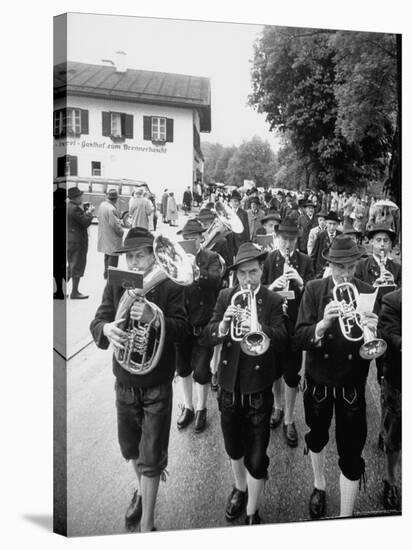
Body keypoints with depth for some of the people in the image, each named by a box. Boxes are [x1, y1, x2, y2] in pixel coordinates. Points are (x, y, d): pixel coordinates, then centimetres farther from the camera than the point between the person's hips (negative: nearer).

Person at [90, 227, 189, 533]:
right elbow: (97, 322, -9)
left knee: (151, 458, 3)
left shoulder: (171, 289, -10)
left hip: (157, 387, -3)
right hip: (125, 384, 4)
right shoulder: (115, 286, -2)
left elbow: (181, 330, -19)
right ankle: (142, 489, 52)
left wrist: (152, 318, -38)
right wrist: (106, 328, -34)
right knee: (131, 449, 23)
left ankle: (147, 525, 20)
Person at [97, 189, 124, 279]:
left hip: (103, 234, 9)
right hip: (112, 237, -9)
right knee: (113, 256, 2)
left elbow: (98, 217, 14)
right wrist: (121, 232, -9)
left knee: (107, 255, 23)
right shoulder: (111, 209, -27)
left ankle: (106, 273, 34)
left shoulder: (102, 205, 1)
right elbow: (115, 224, -25)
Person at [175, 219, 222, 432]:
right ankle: (188, 407, 35)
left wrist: (196, 271, -36)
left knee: (201, 370, 1)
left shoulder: (211, 257, -3)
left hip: (203, 323, -3)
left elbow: (216, 280, -22)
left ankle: (201, 409, 25)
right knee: (183, 367, 15)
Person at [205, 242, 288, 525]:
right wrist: (223, 326, -29)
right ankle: (240, 488, 49)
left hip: (258, 387, -3)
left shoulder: (274, 301, -7)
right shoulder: (225, 296, 1)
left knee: (256, 456, 4)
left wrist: (260, 330, -41)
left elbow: (282, 337, -21)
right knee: (234, 447, 22)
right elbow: (208, 335, -7)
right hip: (229, 385, 3)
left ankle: (253, 514, 23)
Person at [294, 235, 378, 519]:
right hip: (318, 381, 2)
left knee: (352, 454, 2)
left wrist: (372, 331, -34)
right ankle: (319, 485, 51)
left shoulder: (369, 293, -9)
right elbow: (298, 339, -17)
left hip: (352, 386, -1)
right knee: (317, 438, 23)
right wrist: (322, 324, -35)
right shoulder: (314, 290, -9)